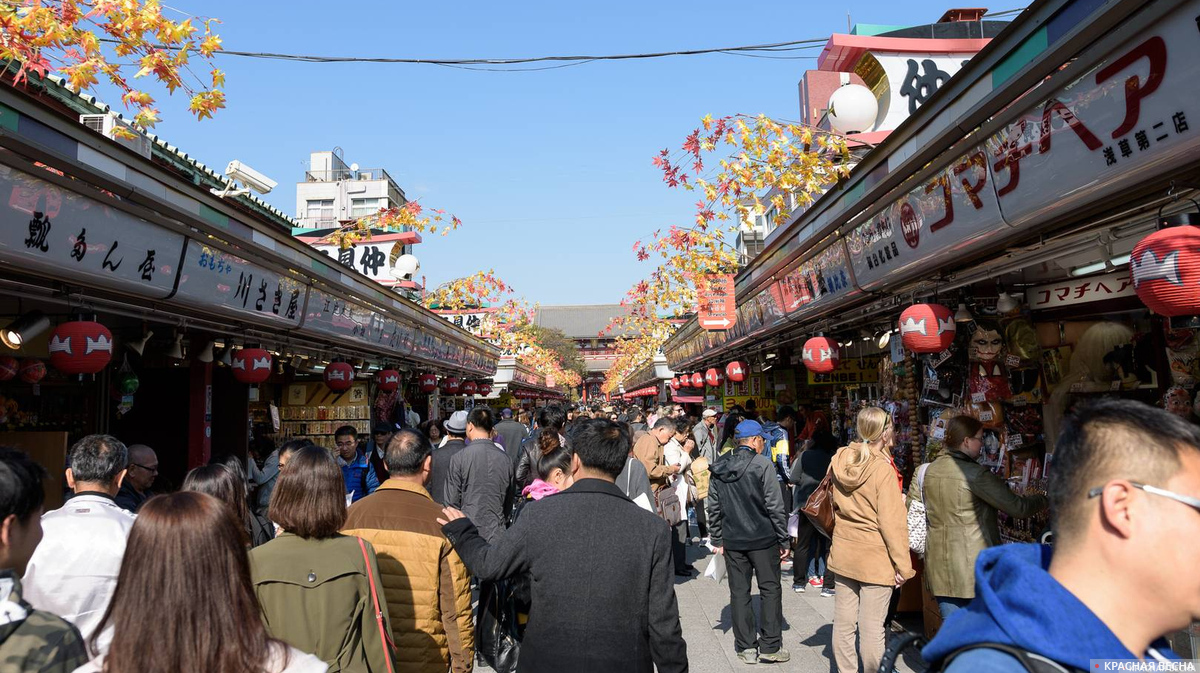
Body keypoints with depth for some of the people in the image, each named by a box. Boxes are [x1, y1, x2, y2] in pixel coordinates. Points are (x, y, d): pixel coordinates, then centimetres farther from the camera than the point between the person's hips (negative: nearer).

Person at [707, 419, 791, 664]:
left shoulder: (719, 469, 4)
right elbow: (775, 506, -12)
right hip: (763, 539, -4)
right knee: (770, 589, 8)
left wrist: (717, 540, 13)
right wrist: (784, 540, -5)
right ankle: (770, 646, 10)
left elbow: (714, 508, 6)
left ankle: (746, 647, 15)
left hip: (732, 542, 4)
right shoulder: (762, 465, -12)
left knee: (739, 592, 10)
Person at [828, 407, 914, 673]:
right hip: (875, 560, -6)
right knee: (872, 626, 3)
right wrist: (902, 565, -10)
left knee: (844, 621, 13)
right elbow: (892, 522, -16)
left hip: (843, 554, 6)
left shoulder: (840, 461, 1)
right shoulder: (882, 469, -18)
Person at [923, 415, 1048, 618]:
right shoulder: (975, 474, -16)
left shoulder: (930, 470, 5)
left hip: (940, 563, 6)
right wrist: (1047, 499, 4)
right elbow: (1017, 507, -13)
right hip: (972, 564, -6)